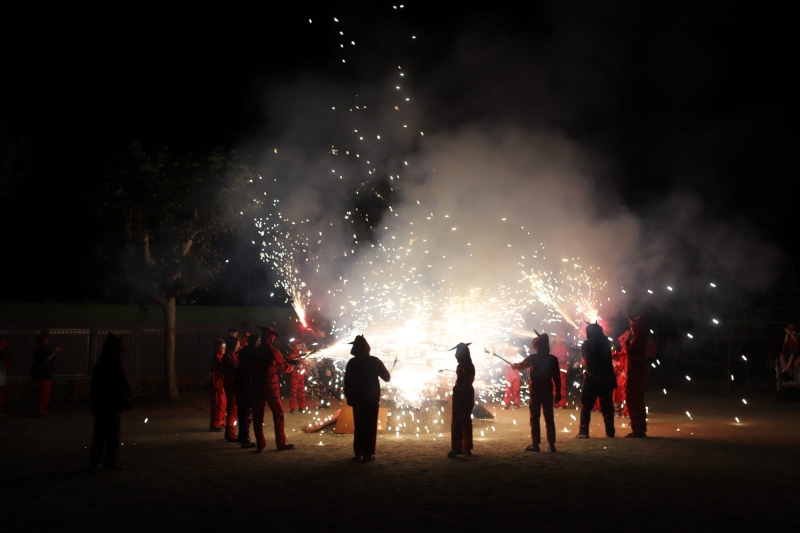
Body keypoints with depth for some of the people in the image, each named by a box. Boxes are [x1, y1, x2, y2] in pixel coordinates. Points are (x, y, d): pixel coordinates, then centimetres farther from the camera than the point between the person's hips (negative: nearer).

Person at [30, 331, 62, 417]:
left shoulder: (47, 350, 15)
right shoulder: (38, 351, -8)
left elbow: (53, 361, 16)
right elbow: (46, 360, -21)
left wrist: (58, 353, 2)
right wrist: (54, 352, -18)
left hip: (48, 376, 8)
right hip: (41, 376, -8)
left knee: (48, 393, 7)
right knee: (42, 393, -14)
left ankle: (43, 410, 12)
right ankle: (39, 411, -13)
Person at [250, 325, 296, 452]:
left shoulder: (254, 352, 3)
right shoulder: (274, 352, -8)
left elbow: (249, 367, 11)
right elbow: (284, 368, 3)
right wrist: (292, 367, 23)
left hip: (256, 387, 3)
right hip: (271, 388, -3)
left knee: (257, 416, 7)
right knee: (278, 415, 6)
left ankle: (260, 445, 5)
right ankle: (281, 443, 4)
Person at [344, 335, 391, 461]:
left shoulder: (351, 363, -1)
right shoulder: (374, 361, -7)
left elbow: (347, 382, 0)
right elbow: (387, 377, 0)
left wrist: (349, 397, 9)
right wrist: (388, 376, 22)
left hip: (357, 399, 2)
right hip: (372, 399, -2)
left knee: (358, 426, 9)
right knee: (370, 427, 3)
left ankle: (358, 453, 6)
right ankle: (368, 453, -2)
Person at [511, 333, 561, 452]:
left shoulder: (532, 358, -8)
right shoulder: (553, 359, -1)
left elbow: (521, 365, 12)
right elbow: (557, 377, 2)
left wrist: (513, 365, 34)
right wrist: (558, 392, 9)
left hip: (535, 392, -3)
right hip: (548, 392, 3)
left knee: (535, 419, 1)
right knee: (549, 418, 8)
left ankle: (535, 444, -1)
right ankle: (551, 444, 8)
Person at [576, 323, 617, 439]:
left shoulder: (586, 344, -6)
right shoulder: (606, 343, 0)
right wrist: (598, 330, 24)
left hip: (591, 379, -2)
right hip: (606, 379, 2)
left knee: (586, 406, 4)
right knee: (607, 407, 12)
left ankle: (583, 432, -5)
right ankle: (610, 432, 10)